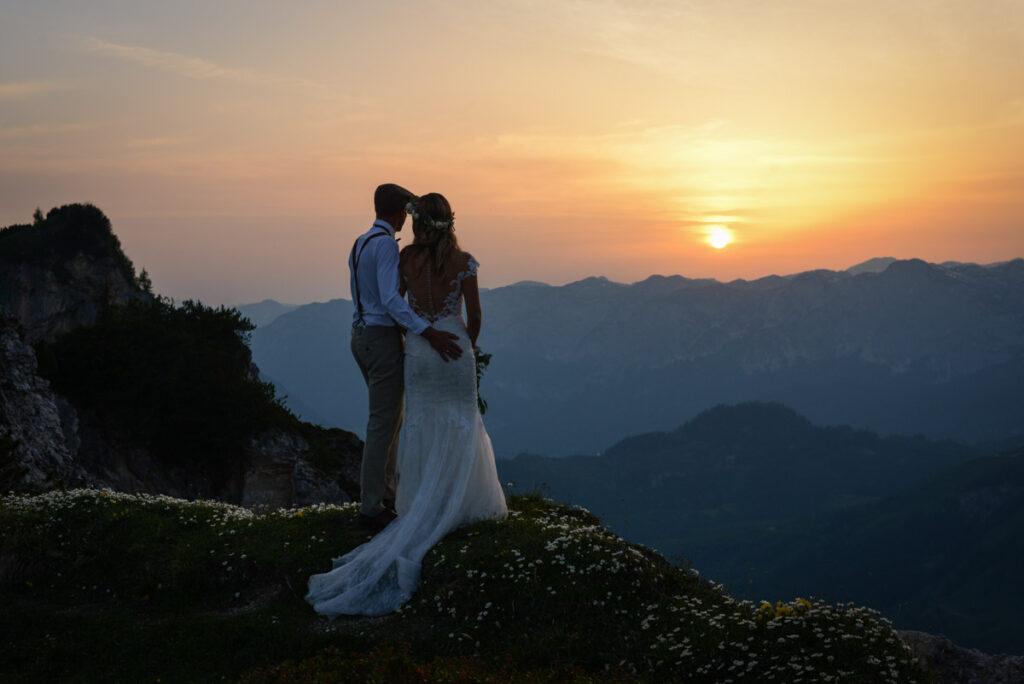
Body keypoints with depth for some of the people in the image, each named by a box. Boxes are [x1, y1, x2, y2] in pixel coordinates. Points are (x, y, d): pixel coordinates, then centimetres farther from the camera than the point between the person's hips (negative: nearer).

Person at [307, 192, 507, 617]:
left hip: (418, 352, 2)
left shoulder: (407, 258, -4)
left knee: (420, 427, 10)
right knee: (460, 429, 8)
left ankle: (424, 508, 13)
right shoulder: (464, 262, -9)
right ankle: (458, 503, 8)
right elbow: (474, 317, -3)